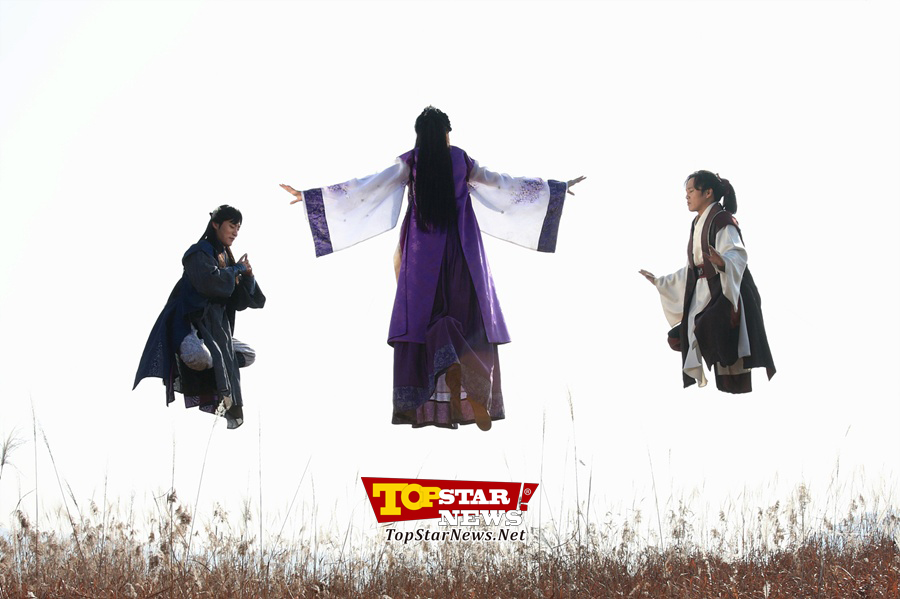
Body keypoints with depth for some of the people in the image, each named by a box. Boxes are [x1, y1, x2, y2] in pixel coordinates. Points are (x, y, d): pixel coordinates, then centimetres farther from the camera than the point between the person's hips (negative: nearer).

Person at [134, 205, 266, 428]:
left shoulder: (226, 259, 19)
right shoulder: (200, 253, -5)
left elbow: (238, 302, 14)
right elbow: (211, 282, -25)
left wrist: (246, 276, -3)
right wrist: (236, 270, -9)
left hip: (217, 330, 9)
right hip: (195, 324, -9)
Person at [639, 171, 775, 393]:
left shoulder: (722, 220, -8)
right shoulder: (698, 225, 18)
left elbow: (737, 254, -25)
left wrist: (722, 262, -47)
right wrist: (659, 282, 32)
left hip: (727, 293, -9)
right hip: (702, 296, 9)